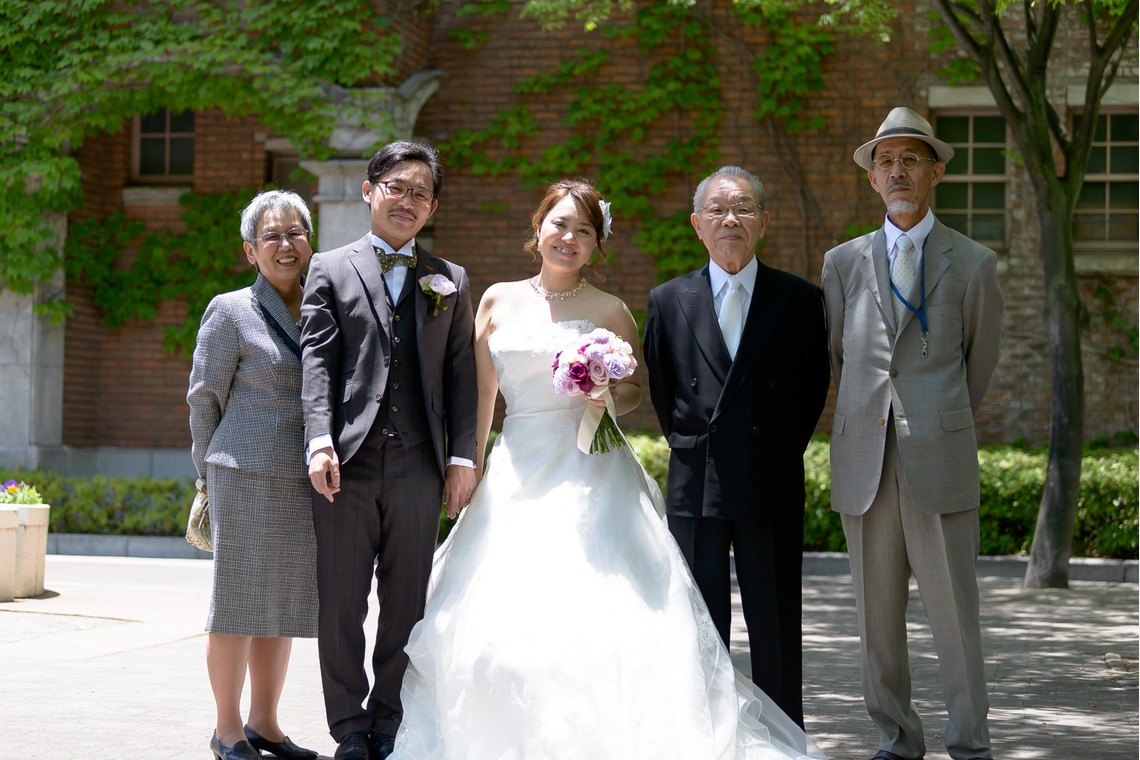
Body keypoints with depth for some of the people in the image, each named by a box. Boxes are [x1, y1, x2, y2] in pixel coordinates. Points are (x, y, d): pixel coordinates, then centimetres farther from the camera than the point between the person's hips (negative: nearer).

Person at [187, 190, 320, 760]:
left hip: (305, 479, 5)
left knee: (284, 602, 10)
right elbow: (204, 397, 1)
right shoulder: (231, 312, -3)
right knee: (239, 598, 0)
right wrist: (214, 472, 6)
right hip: (247, 477, -5)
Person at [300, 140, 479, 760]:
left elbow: (461, 374, 10)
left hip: (419, 469, 2)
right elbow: (317, 361, 0)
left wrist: (463, 457, 2)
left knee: (405, 608, 6)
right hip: (348, 464, -2)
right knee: (340, 605, 1)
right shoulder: (330, 270, 9)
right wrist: (320, 443, -12)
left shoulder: (450, 281, 15)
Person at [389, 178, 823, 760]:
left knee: (596, 617, -13)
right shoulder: (498, 301, 10)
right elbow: (482, 395, 12)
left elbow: (635, 390, 11)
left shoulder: (609, 311, 4)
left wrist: (609, 401, -10)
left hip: (588, 473, -2)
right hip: (516, 474, 3)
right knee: (498, 619, -3)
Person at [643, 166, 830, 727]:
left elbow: (812, 390, 7)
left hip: (771, 487, -1)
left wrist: (780, 455, 3)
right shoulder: (669, 300, 7)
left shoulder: (800, 300, 3)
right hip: (695, 486, 1)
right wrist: (688, 446, 8)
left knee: (776, 628, 5)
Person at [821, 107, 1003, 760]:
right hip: (865, 464, 3)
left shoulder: (973, 264, 4)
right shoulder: (844, 262, 10)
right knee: (878, 618, 7)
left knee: (955, 614, -2)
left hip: (940, 461, -2)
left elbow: (980, 361, 15)